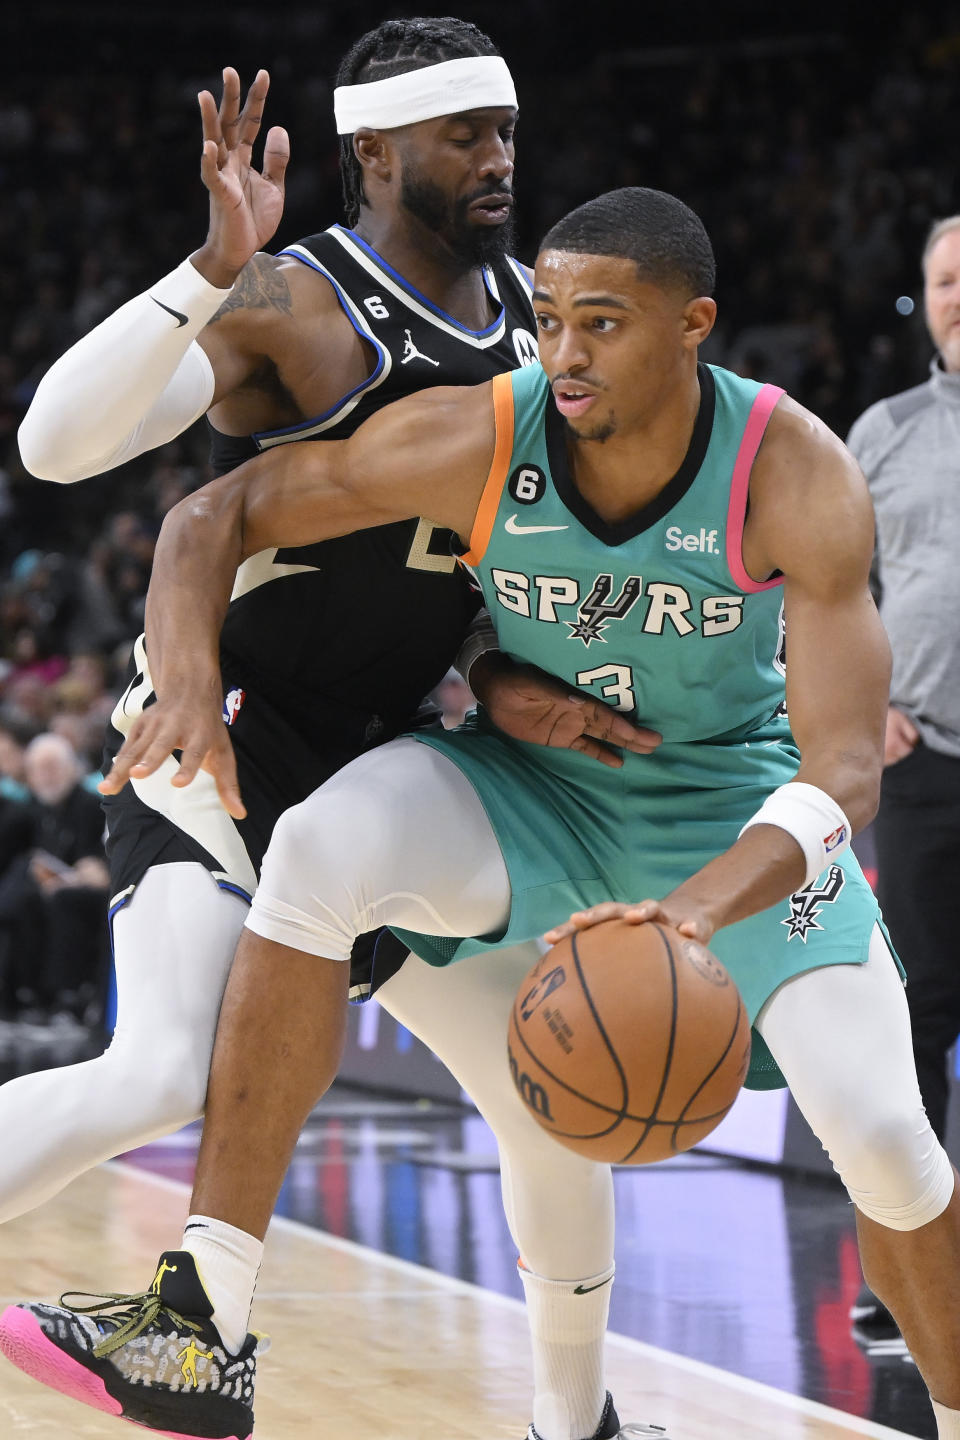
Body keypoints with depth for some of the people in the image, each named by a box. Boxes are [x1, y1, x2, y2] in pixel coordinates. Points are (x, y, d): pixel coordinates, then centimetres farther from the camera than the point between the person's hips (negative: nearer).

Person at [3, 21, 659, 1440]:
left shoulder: (533, 316, 6)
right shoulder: (292, 306, -16)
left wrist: (506, 685, -4)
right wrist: (216, 263, -38)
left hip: (387, 773, 7)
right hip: (229, 745, -7)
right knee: (160, 1081, -29)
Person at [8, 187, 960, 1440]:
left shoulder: (798, 478, -27)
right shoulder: (476, 441, -23)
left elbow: (844, 773, -33)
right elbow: (213, 518, -13)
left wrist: (697, 910, -52)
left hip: (733, 802, -1)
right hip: (529, 780, 1)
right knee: (323, 848, -30)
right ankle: (202, 1330, -28)